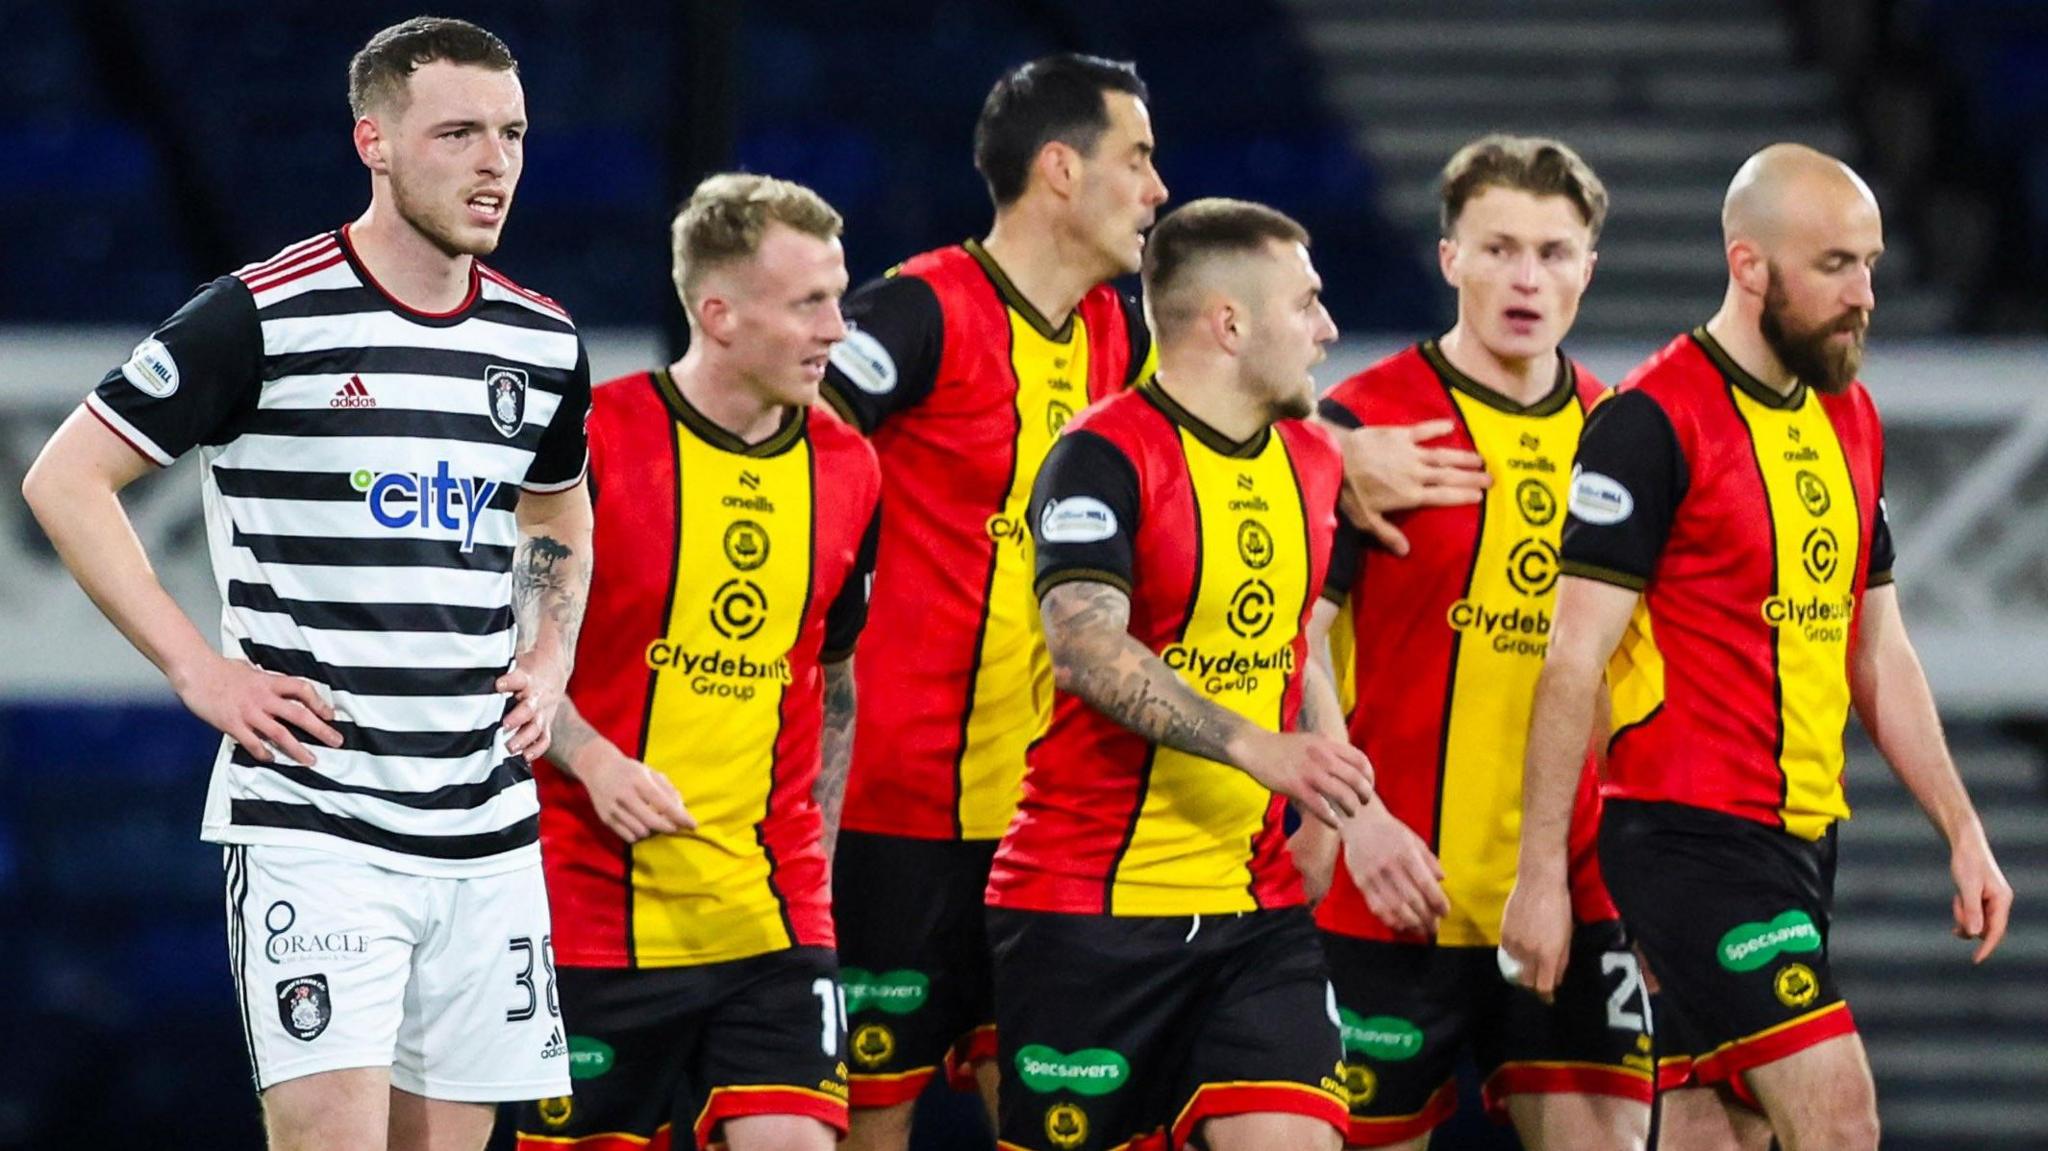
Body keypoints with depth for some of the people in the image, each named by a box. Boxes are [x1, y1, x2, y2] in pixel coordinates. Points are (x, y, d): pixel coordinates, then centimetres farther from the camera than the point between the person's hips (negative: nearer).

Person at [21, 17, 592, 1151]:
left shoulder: (543, 343, 10)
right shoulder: (263, 318, -8)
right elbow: (65, 479, -3)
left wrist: (546, 665, 12)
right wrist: (198, 669, -9)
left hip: (489, 831, 6)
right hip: (312, 817, -6)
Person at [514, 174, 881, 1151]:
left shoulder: (847, 472, 6)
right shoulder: (594, 441, -9)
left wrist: (813, 842, 13)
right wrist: (590, 758, -17)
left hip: (774, 921, 3)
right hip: (595, 914, -3)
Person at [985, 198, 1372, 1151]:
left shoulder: (1311, 459, 12)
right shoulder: (1104, 456, -11)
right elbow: (1087, 647, -24)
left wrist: (1346, 806, 19)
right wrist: (1256, 747, -32)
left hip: (1257, 905, 6)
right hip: (1090, 902, -6)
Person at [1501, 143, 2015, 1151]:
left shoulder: (1851, 419, 14)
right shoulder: (1653, 423, -11)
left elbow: (1878, 654, 21)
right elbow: (1573, 660, -12)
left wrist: (1961, 830, 16)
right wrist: (1539, 873, -15)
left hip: (1803, 836, 8)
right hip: (1692, 831, -8)